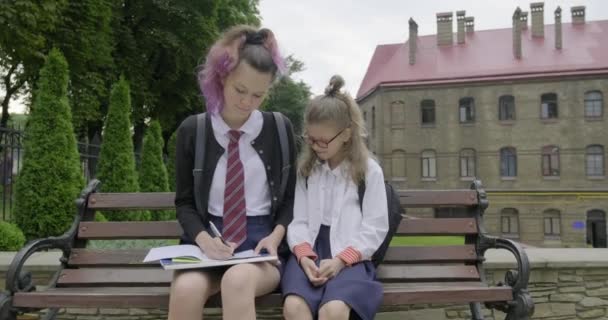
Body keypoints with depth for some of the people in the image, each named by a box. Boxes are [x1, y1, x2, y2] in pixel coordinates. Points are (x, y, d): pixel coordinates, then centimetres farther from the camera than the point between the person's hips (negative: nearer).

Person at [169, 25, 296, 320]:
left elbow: (291, 196, 10)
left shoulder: (280, 129, 5)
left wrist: (276, 235, -10)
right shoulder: (191, 131, 4)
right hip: (208, 239, 1)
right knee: (186, 289, -33)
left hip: (260, 240, -1)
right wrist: (203, 238, -13)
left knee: (237, 281, -37)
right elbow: (184, 202, 8)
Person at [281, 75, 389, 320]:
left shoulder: (369, 170, 4)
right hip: (310, 252, 2)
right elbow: (298, 220, 9)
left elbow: (375, 228, 1)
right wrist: (304, 254, -11)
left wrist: (341, 259, -12)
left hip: (349, 256, -2)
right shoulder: (305, 169, 14)